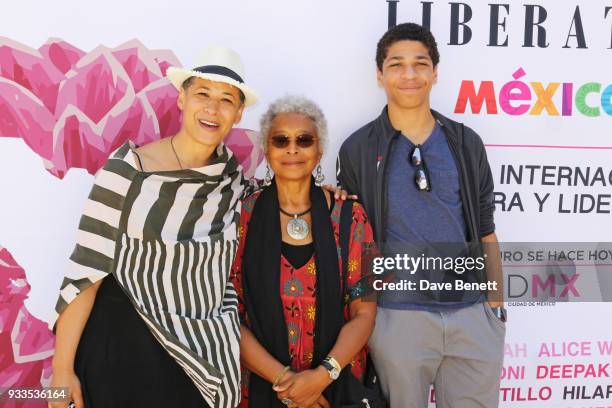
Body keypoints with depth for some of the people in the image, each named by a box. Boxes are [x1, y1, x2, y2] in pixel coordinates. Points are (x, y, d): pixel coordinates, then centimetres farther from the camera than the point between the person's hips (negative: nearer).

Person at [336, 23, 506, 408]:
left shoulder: (467, 143, 6)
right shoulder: (358, 149, -1)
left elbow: (485, 231, 9)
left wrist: (497, 307, 7)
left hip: (473, 314, 3)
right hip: (398, 317, -2)